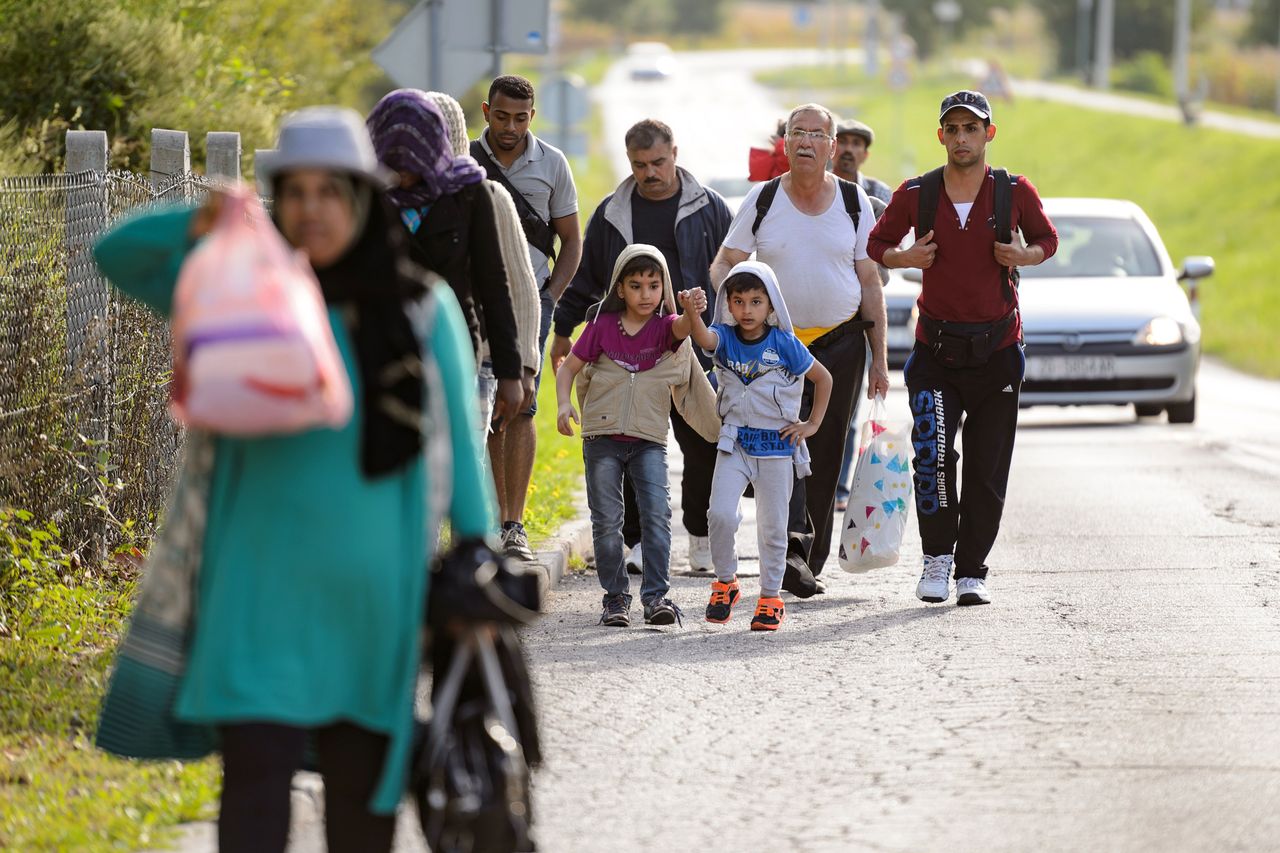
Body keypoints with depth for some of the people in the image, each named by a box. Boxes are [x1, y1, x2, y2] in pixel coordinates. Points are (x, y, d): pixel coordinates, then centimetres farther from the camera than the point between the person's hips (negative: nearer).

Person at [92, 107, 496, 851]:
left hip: (374, 588, 0)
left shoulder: (422, 308, 2)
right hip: (263, 586, 0)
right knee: (255, 774, -9)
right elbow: (117, 256, 3)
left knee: (362, 783, 10)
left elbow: (461, 442, 4)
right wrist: (199, 224, -16)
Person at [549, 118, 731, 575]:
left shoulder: (708, 208, 7)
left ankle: (703, 538, 11)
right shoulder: (612, 213, 11)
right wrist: (563, 331, 17)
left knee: (704, 449, -2)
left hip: (695, 346, -1)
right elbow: (584, 276, 18)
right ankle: (637, 541, 8)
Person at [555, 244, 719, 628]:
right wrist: (564, 403, -11)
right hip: (602, 437, 0)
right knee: (607, 522, 3)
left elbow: (682, 327, -23)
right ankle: (616, 598, 12)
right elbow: (569, 367, 7)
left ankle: (657, 595, -11)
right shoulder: (603, 325, 1)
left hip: (649, 440, 0)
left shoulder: (665, 326, 0)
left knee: (657, 516, -12)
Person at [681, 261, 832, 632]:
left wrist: (812, 423, 2)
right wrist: (692, 314, -51)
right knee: (721, 514, -14)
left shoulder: (784, 344, -7)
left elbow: (823, 378, 5)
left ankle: (771, 597, 20)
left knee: (772, 526, 6)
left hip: (776, 446, -1)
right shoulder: (726, 338, -5)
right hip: (735, 444, 1)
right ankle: (725, 582, 7)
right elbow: (704, 338, -30)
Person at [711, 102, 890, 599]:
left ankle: (809, 563, 10)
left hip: (840, 341, 1)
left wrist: (879, 359, 4)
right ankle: (792, 549, -30)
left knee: (825, 457, 3)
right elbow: (723, 265, 3)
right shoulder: (762, 200, 1)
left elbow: (869, 283, 6)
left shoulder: (853, 201, 4)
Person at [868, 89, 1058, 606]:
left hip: (997, 349, 1)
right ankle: (937, 556, -2)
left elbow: (1047, 240, 13)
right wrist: (907, 258, -11)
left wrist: (1024, 256, -9)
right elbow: (876, 245, 10)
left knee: (987, 470, 3)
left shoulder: (1015, 192, -1)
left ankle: (971, 571, 14)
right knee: (932, 449, -18)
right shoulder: (916, 194, -2)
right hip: (936, 348, -1)